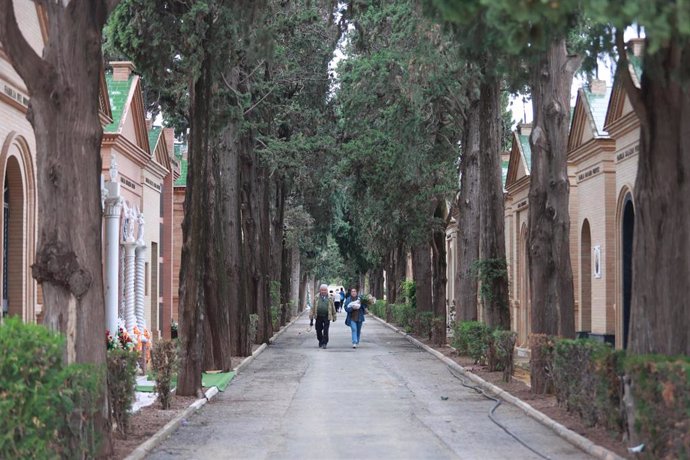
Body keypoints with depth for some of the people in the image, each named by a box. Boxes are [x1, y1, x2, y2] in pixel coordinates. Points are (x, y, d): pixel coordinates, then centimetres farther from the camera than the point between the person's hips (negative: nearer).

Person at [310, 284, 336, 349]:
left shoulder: (330, 298, 7)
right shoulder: (316, 298, 8)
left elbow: (333, 308, 14)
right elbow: (313, 308, 7)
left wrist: (334, 317, 14)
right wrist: (311, 318, 2)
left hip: (326, 317, -1)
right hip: (318, 317, 2)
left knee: (325, 331, -7)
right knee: (318, 331, 7)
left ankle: (324, 343, -1)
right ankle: (320, 342, 27)